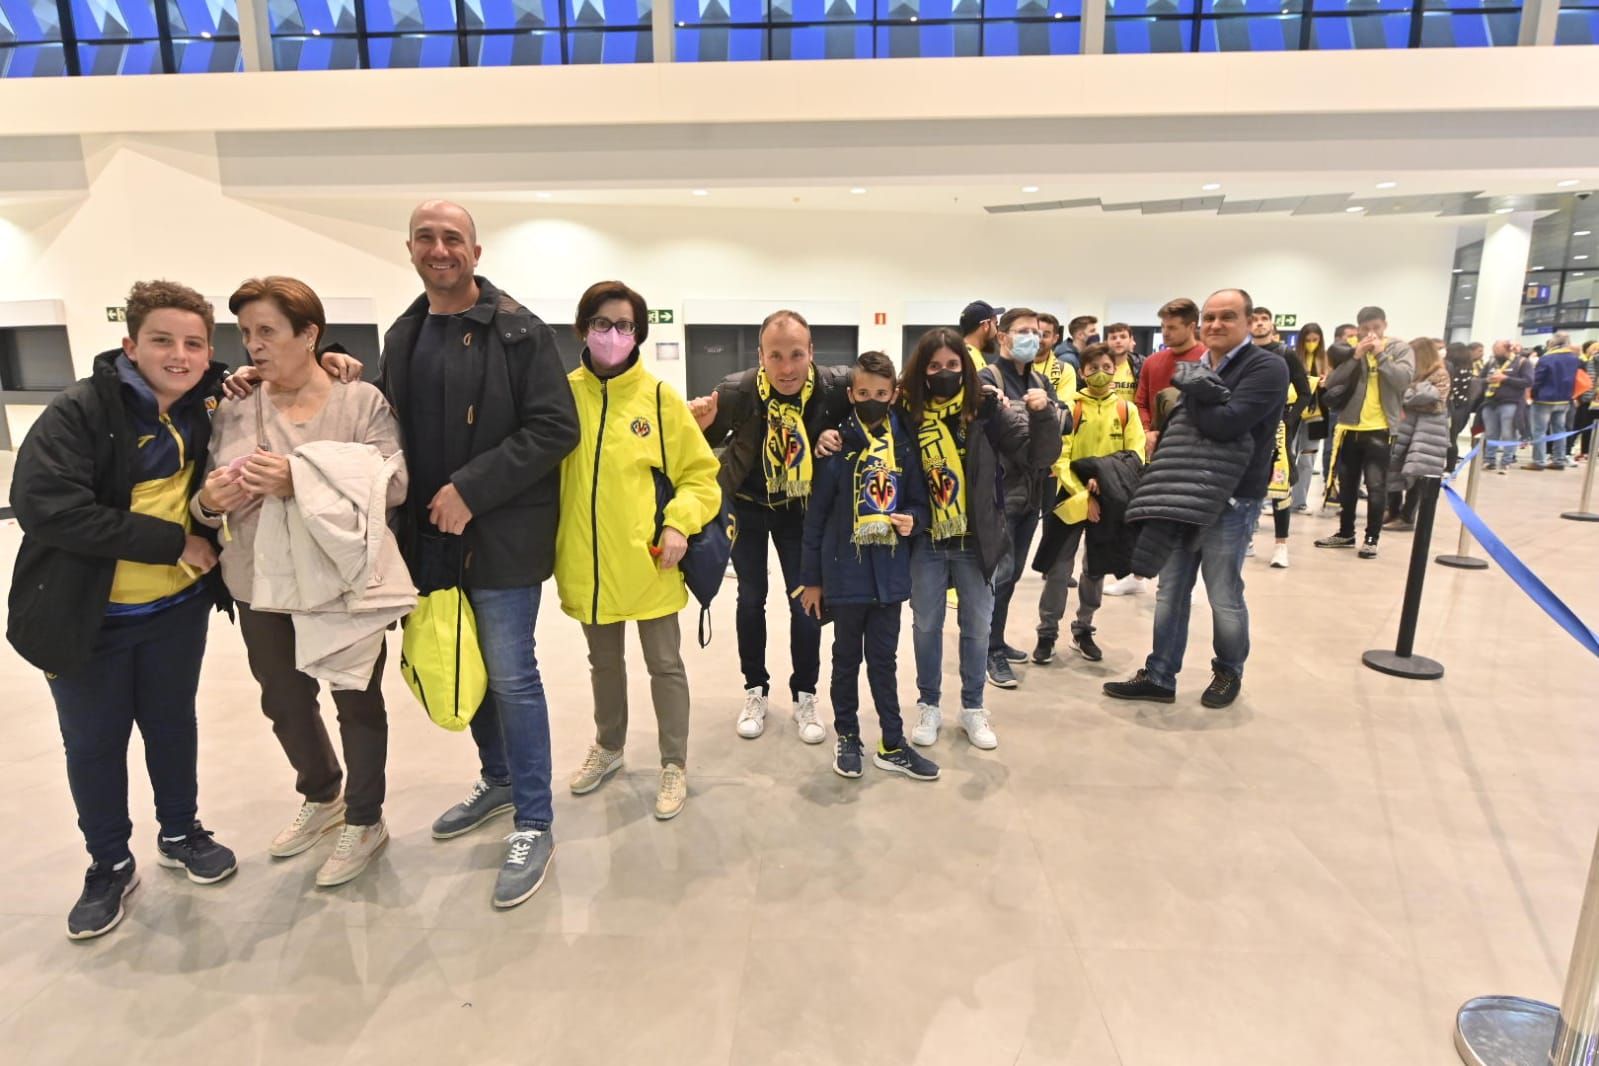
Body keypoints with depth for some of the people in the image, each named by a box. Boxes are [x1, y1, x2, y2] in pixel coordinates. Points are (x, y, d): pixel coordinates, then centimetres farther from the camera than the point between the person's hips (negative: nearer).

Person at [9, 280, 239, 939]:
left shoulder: (213, 407, -4)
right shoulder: (78, 412, -18)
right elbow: (43, 506, -27)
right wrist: (173, 541, -25)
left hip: (177, 608, 3)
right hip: (87, 617, -3)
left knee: (173, 725, 19)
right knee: (93, 744, 12)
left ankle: (180, 834, 40)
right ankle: (109, 866, 32)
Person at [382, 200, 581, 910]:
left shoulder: (518, 331, -8)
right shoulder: (403, 335, 12)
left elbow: (555, 428, -16)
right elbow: (391, 425, 21)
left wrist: (471, 489, -19)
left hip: (502, 537, -6)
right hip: (433, 537, 7)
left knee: (510, 677, -3)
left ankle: (534, 825, 12)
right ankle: (498, 780, 38)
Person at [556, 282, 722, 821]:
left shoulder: (660, 398, -6)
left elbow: (700, 473, -1)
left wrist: (679, 522, -16)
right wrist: (551, 541, -4)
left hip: (647, 561, -2)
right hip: (588, 562, 3)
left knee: (664, 665, 9)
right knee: (604, 662, 22)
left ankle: (674, 764, 27)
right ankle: (608, 746, 43)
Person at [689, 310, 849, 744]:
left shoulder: (835, 386, -25)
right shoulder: (737, 390, -27)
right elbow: (703, 444, -12)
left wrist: (841, 436, -25)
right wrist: (700, 426, -35)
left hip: (798, 506, 1)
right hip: (746, 504, -1)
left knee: (805, 601, 3)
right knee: (751, 599, 7)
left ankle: (805, 697, 20)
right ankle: (755, 692, 25)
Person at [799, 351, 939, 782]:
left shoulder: (906, 444, 0)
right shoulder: (836, 444, -7)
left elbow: (919, 501, 10)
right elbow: (816, 514, -4)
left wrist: (912, 519, -15)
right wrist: (811, 578, -3)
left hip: (889, 573, 2)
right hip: (846, 572, -2)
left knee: (884, 660, 13)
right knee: (847, 659, 13)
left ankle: (892, 745, 24)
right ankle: (848, 738, 29)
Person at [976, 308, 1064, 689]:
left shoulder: (1040, 381, 14)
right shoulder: (988, 380, -6)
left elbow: (1059, 426, 0)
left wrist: (1044, 408, -18)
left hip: (1032, 488, 8)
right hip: (1000, 490, -7)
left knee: (1014, 572, 15)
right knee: (1000, 572, -7)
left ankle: (996, 640, 27)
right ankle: (992, 652, 2)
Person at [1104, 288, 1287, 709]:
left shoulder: (1267, 367, -10)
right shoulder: (1198, 370, 13)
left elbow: (1224, 423, -23)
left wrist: (1190, 398, -7)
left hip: (1231, 501, -6)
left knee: (1224, 596, 6)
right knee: (1170, 591, 9)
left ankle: (1229, 672, 29)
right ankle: (1159, 677, 18)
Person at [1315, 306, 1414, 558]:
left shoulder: (1400, 349, 1)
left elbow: (1404, 379, -15)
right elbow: (1331, 382, -6)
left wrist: (1381, 354, -16)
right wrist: (1356, 357, -13)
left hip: (1380, 428, -3)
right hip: (1349, 426, 3)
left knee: (1376, 485, -4)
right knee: (1347, 484, 12)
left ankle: (1372, 538, 6)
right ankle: (1346, 533, 25)